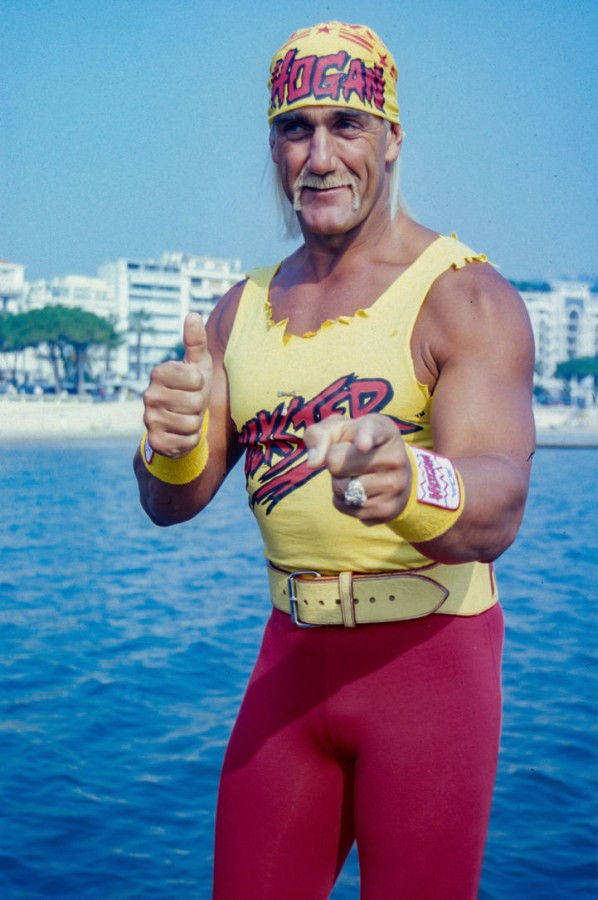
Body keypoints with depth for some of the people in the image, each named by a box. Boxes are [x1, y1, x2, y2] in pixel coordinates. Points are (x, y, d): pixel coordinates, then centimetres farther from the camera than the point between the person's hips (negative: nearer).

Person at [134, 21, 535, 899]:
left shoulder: (468, 297, -11)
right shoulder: (244, 309, 7)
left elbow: (497, 512, -24)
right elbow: (171, 503, 1)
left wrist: (407, 487, -47)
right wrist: (172, 446, -23)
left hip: (431, 656, -5)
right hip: (291, 655, 5)